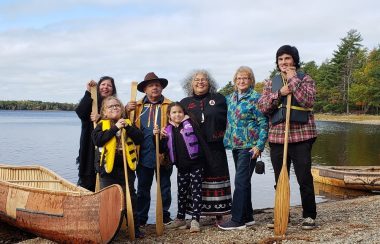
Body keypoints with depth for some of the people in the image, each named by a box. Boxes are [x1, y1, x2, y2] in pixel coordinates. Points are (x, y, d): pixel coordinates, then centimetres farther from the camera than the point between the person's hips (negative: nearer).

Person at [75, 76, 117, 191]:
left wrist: (101, 118, -18)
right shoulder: (90, 102, 6)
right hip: (90, 149, 0)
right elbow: (80, 112, -15)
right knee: (87, 182, 2)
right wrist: (88, 92, -13)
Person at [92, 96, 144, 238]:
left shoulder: (128, 124, 8)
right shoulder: (102, 125, 1)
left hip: (126, 167, 2)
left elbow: (140, 138, -3)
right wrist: (115, 128, -18)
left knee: (130, 198, 8)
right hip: (108, 167, -1)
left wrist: (127, 127, -15)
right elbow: (97, 140, -17)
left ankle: (135, 228, 17)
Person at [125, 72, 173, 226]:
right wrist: (126, 111, -10)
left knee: (165, 187, 11)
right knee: (143, 188, 10)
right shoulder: (137, 106, 8)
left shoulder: (169, 105, 0)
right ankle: (141, 218, 20)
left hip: (163, 154, -2)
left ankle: (164, 216, 23)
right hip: (144, 154, 2)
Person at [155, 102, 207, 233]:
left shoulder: (190, 124, -5)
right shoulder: (168, 130, 6)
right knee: (182, 192, 15)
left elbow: (201, 141, -5)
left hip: (195, 164, -4)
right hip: (181, 167, 5)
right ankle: (180, 218, 28)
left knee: (196, 191, -1)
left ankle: (195, 219, 1)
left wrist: (206, 158, -8)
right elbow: (163, 149, 6)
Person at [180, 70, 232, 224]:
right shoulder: (185, 103, 11)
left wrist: (225, 137, -1)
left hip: (215, 148, -1)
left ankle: (219, 215, 9)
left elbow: (229, 120, 10)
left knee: (217, 178, 0)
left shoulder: (219, 99, 9)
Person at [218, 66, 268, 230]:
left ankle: (237, 220, -1)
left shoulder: (255, 98, -8)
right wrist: (228, 141, 13)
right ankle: (247, 217, 23)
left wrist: (259, 145, -15)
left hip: (249, 146, -7)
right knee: (243, 182, 13)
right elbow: (229, 121, 22)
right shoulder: (230, 98, 11)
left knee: (241, 181, -7)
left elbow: (263, 123, -11)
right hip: (235, 145, 7)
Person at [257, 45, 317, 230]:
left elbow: (307, 100, -16)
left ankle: (309, 215, 14)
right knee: (280, 180, 11)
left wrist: (293, 79, -12)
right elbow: (262, 107, 1)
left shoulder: (305, 79, 3)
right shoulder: (270, 83, 13)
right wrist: (279, 93, -12)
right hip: (276, 137, 4)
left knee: (305, 179, 0)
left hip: (301, 136, -3)